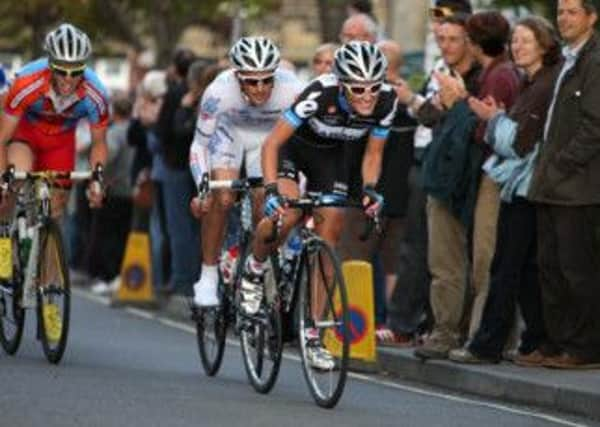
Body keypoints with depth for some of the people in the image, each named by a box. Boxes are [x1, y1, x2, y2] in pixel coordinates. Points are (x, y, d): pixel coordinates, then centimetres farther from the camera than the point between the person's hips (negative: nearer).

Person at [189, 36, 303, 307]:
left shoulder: (291, 90, -36)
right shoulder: (219, 92, -36)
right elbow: (199, 145, -25)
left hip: (271, 136, 1)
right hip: (230, 130, -1)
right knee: (221, 198, -21)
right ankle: (208, 277, -8)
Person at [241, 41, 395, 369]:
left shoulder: (386, 102, -24)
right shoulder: (321, 94, -36)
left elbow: (372, 154, -8)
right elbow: (272, 143, -31)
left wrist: (369, 189, -26)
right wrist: (271, 191, -43)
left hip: (331, 155, 4)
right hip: (293, 146, -4)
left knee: (329, 237, -5)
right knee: (286, 213, -31)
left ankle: (312, 335, 2)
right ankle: (254, 269, 1)